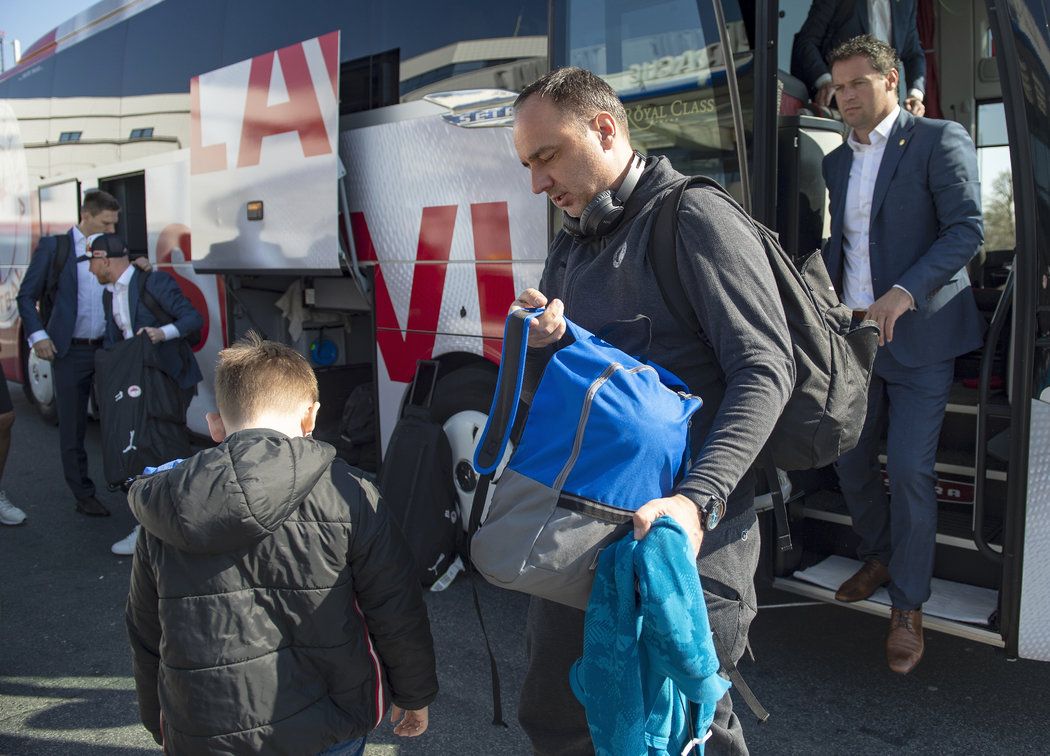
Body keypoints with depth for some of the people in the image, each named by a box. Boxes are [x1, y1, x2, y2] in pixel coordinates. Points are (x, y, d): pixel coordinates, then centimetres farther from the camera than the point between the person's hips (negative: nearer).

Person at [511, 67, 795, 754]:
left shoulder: (695, 219, -8)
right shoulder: (569, 246, 17)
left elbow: (765, 370, -17)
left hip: (691, 539, -7)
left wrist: (698, 500, -30)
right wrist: (537, 347, -8)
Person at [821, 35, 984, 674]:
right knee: (850, 462, 10)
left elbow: (967, 228, -12)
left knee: (910, 470, -7)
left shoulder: (940, 141, -4)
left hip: (919, 335, -6)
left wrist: (905, 291, -23)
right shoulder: (839, 162, 16)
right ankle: (879, 557, 34)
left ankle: (909, 609, 6)